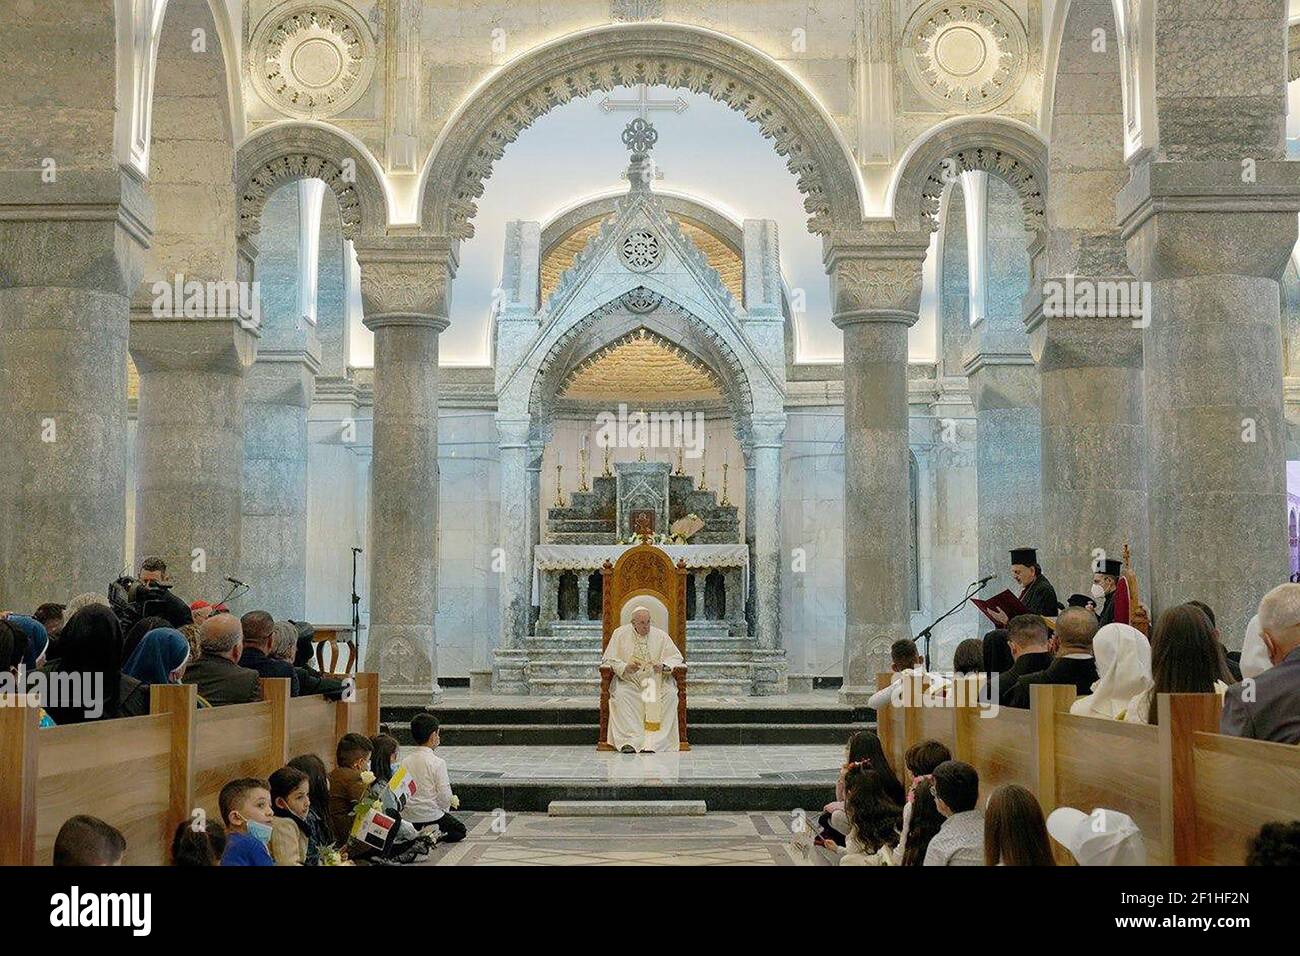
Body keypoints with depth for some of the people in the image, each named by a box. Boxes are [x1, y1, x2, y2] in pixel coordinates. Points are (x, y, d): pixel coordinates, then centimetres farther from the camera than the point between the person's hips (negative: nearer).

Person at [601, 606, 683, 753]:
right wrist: (625, 668, -18)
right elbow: (608, 660, 2)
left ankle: (653, 742, -31)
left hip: (655, 679, 1)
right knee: (620, 695, -34)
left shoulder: (660, 636, 7)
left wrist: (664, 666, -17)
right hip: (628, 680, -1)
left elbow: (676, 657, 5)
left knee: (670, 694, -29)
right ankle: (630, 739, -36)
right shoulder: (620, 634, 4)